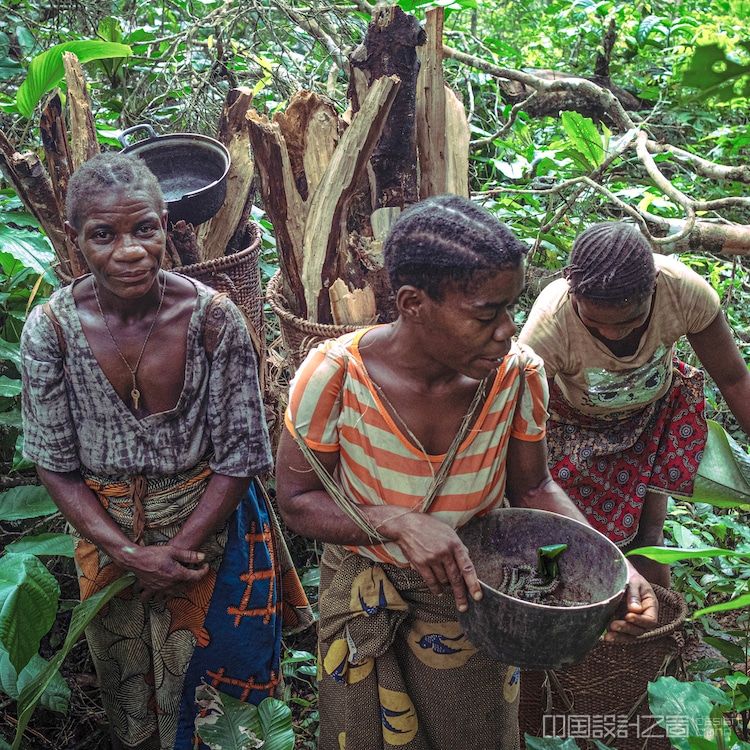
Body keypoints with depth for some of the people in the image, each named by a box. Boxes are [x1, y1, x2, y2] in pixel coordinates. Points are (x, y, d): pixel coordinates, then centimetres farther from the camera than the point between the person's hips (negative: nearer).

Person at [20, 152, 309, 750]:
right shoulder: (51, 329, -17)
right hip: (104, 529, 2)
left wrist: (178, 550, -15)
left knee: (189, 678, 18)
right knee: (125, 683, 23)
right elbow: (54, 463, -8)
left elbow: (239, 459, -13)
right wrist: (129, 554, -16)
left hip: (204, 525, -1)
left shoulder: (215, 320, -20)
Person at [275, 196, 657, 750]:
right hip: (365, 596, -2)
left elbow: (533, 487, -5)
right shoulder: (336, 375, -28)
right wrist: (400, 523, -34)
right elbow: (295, 499, -17)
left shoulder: (518, 373, -21)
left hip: (475, 594, 2)